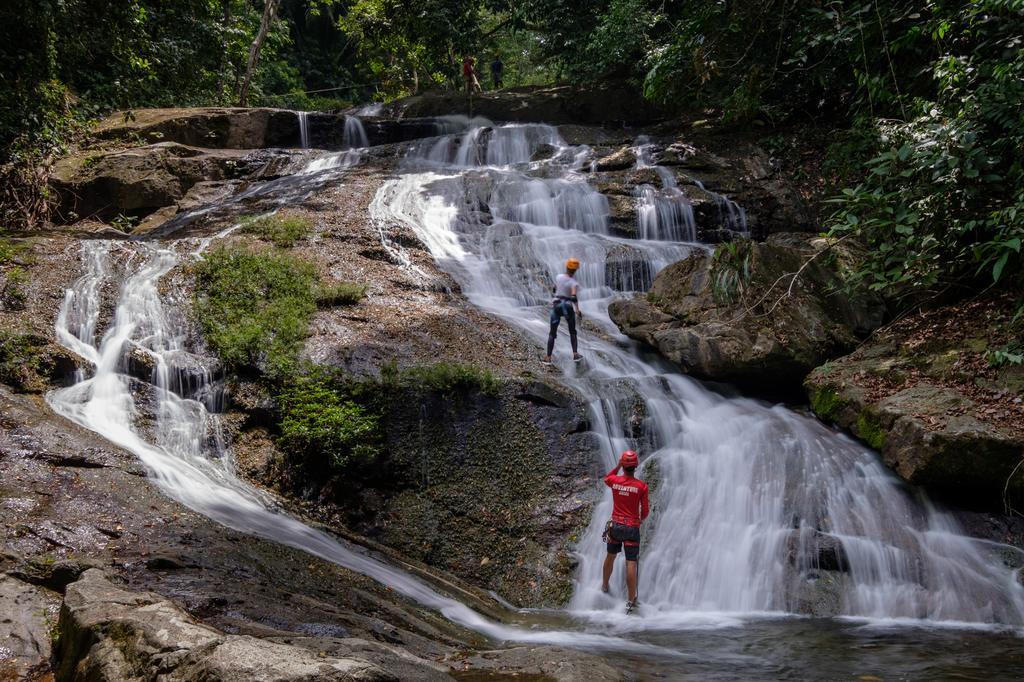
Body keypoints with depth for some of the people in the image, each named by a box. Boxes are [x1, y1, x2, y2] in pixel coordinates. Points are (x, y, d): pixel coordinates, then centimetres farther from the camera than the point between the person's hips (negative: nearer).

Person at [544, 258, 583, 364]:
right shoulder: (574, 283, -10)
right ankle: (575, 354, 13)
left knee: (552, 333, 6)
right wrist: (578, 311, -27)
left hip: (556, 306, 2)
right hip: (568, 307, -2)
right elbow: (574, 297, -26)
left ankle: (548, 358, 0)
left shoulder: (558, 277, 1)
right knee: (572, 332, 19)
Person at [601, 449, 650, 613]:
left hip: (615, 525, 3)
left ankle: (605, 587, 42)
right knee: (631, 563, -3)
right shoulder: (641, 486, -12)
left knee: (610, 556, 23)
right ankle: (631, 601, -2)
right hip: (632, 527, -3)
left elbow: (606, 478, 22)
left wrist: (618, 466, 16)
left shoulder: (614, 481, -5)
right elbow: (645, 510, -3)